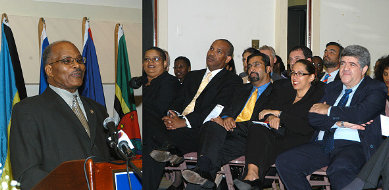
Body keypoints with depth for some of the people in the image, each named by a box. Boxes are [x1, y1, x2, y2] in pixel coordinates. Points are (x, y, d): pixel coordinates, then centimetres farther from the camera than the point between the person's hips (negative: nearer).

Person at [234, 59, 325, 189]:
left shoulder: (319, 93, 0)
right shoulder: (282, 89, 18)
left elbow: (307, 127, -11)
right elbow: (267, 109, 9)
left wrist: (278, 114, -9)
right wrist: (271, 117, -16)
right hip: (279, 134, 5)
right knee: (256, 130, -29)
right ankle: (252, 174, -45)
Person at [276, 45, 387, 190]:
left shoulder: (376, 88, 8)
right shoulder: (332, 87, 23)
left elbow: (361, 114, -13)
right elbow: (313, 118, 10)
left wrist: (328, 110, 0)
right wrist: (341, 123, -7)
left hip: (353, 145, -5)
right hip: (322, 144, 6)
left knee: (340, 169, -39)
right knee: (284, 162, -16)